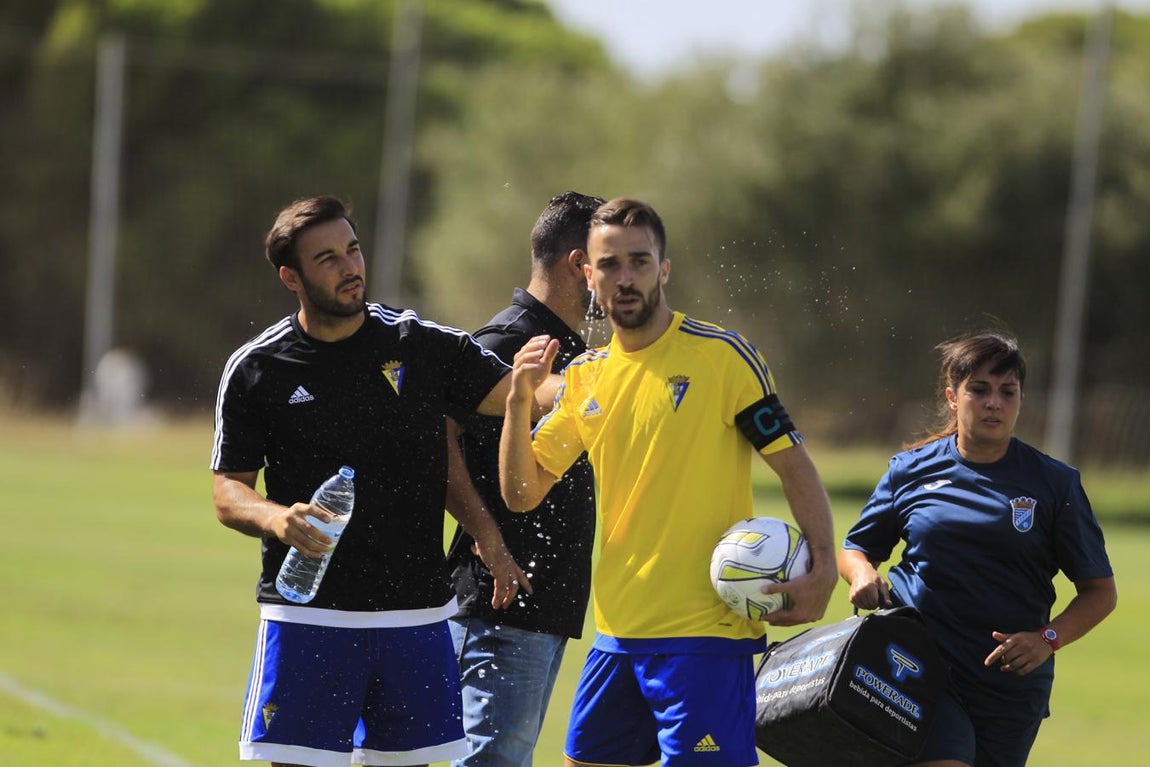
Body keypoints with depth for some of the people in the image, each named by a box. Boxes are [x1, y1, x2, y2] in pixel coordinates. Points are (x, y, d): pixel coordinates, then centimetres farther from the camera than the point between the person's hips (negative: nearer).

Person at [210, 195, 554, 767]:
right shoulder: (254, 369, 1)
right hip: (307, 609, -2)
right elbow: (227, 489, 5)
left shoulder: (423, 345, 3)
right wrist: (274, 517, -17)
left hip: (416, 613, 2)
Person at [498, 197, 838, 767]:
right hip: (617, 632, 6)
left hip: (706, 632, -6)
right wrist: (519, 399, -5)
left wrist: (822, 569, -21)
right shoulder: (585, 377, 10)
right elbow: (520, 494, 10)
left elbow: (795, 467, -7)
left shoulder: (721, 355, -6)